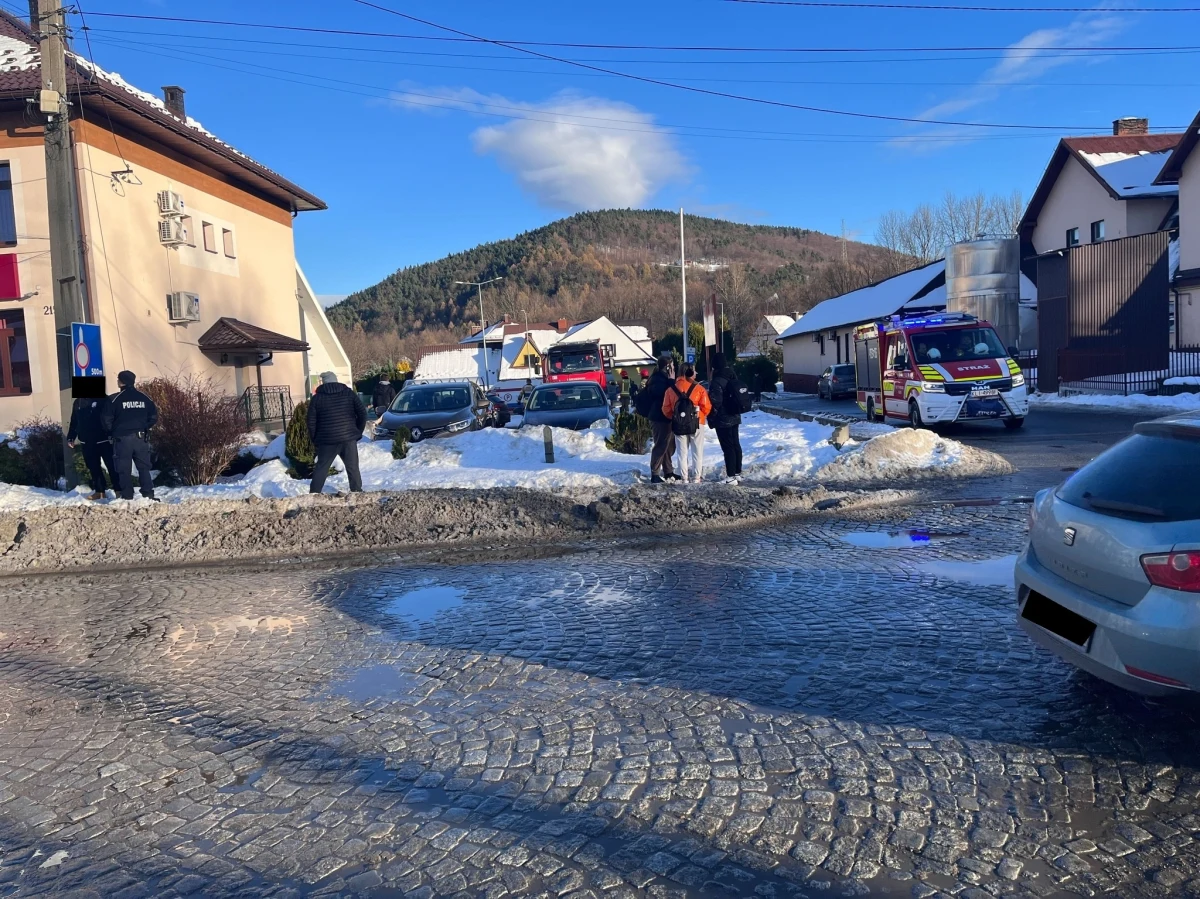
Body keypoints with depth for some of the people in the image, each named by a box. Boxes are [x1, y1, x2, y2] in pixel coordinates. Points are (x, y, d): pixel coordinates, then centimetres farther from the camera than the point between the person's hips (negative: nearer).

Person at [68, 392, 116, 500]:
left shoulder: (102, 399, -4)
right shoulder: (78, 403, 12)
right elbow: (74, 422, 16)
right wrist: (70, 438, 9)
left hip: (103, 440, -5)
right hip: (86, 442, 6)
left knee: (112, 466, -4)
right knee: (93, 467, 9)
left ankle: (118, 490, 1)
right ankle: (99, 491, 16)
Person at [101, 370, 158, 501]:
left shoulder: (114, 399, -7)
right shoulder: (144, 398, 5)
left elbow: (107, 419, -7)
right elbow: (154, 417, 7)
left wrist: (112, 432, 11)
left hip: (122, 438, -3)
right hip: (140, 437, 3)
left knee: (124, 469, 3)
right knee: (144, 467, 8)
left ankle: (127, 497, 3)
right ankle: (149, 495, 2)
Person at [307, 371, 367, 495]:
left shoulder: (317, 397, 4)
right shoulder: (349, 393, 5)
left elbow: (311, 423, 1)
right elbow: (362, 414, 1)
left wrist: (315, 440, 11)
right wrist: (358, 432, 10)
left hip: (327, 440, 0)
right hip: (348, 438, 0)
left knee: (321, 469, 9)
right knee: (352, 468, 5)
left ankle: (313, 494, 9)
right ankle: (357, 492, 3)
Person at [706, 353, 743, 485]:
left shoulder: (717, 381, -19)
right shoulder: (733, 378, 8)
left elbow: (715, 402, -22)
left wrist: (711, 419, -9)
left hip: (723, 420, -9)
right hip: (735, 417, 9)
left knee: (728, 447, -7)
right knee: (735, 444, 15)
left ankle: (731, 476, -6)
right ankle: (737, 472, 25)